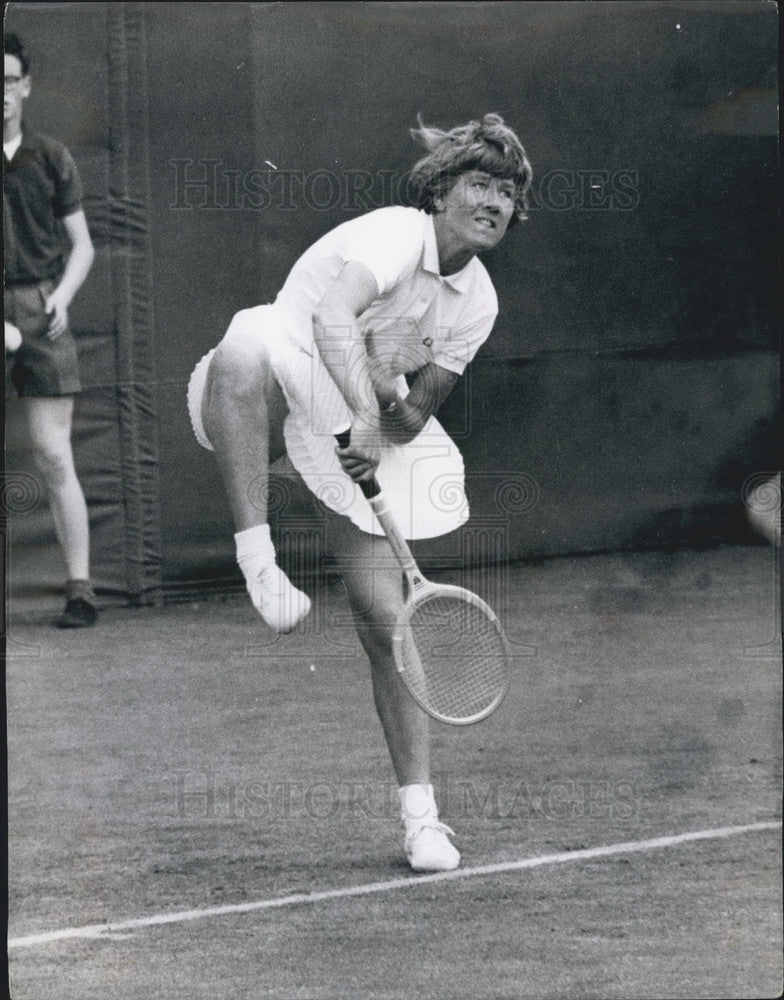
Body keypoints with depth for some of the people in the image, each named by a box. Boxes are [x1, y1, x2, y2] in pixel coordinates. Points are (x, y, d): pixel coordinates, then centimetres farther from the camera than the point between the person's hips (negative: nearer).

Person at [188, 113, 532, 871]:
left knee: (386, 623, -5)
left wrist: (389, 390, -18)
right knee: (248, 344, -43)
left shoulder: (477, 303, 4)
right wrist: (364, 409, -45)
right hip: (280, 397, -5)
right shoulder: (394, 235, -15)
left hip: (369, 431, 6)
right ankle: (257, 557, -41)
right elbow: (333, 315, -34)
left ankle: (420, 816, 4)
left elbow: (414, 416, 5)